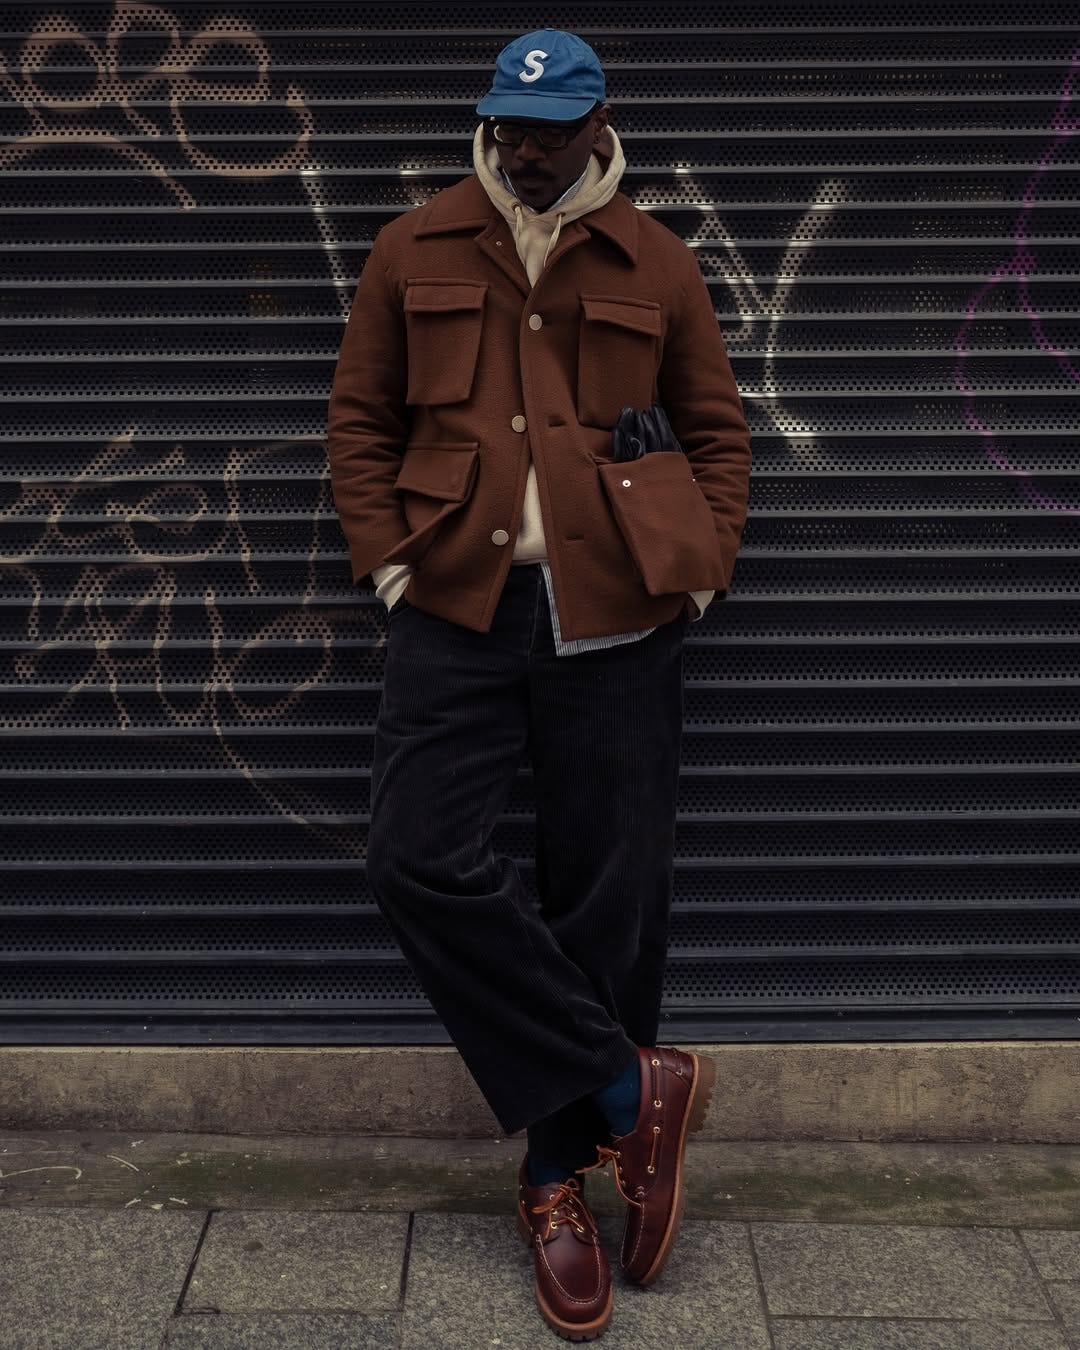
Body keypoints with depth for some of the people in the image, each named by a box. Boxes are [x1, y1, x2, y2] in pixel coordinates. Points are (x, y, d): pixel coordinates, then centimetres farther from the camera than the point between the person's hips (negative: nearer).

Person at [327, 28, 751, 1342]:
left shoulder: (657, 265, 9)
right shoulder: (414, 251, 10)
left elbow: (717, 431, 14)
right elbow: (359, 417, 11)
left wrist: (699, 570, 1)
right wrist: (386, 558, -1)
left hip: (614, 620, 0)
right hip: (457, 609, 1)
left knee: (606, 899, 2)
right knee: (422, 860, -14)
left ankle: (561, 1179, 19)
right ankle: (634, 1085, 2)